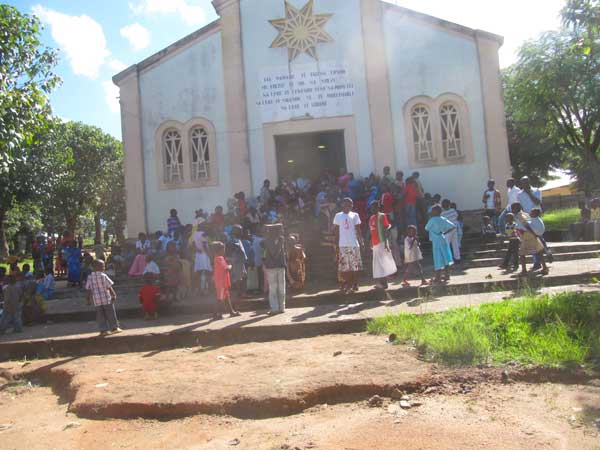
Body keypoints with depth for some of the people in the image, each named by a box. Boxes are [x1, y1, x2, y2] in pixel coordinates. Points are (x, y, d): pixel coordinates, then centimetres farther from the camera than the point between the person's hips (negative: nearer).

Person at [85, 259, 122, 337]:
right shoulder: (103, 276, -13)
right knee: (111, 314, 9)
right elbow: (109, 287, -9)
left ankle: (103, 330, 10)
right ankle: (114, 328, 16)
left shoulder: (90, 277, 0)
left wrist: (88, 299, 13)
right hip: (106, 299, -4)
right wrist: (114, 295, 2)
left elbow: (88, 289, 4)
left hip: (96, 300, 4)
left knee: (100, 316, 10)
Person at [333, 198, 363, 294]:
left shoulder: (355, 215, 6)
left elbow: (358, 230, 6)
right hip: (343, 245, 0)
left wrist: (361, 242, -3)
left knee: (355, 266, 3)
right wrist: (336, 245, 1)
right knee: (344, 266, 1)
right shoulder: (338, 216, 6)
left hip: (354, 244, 0)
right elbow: (336, 232, 6)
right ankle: (345, 286, 8)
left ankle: (354, 285, 13)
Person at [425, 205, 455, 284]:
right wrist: (445, 232, 8)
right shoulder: (443, 219, 4)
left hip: (436, 241, -6)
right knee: (445, 258, 10)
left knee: (438, 259, -2)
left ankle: (438, 277, 2)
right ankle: (447, 275, 16)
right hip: (443, 239, 6)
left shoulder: (432, 220, -13)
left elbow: (426, 228, -2)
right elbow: (453, 226, 1)